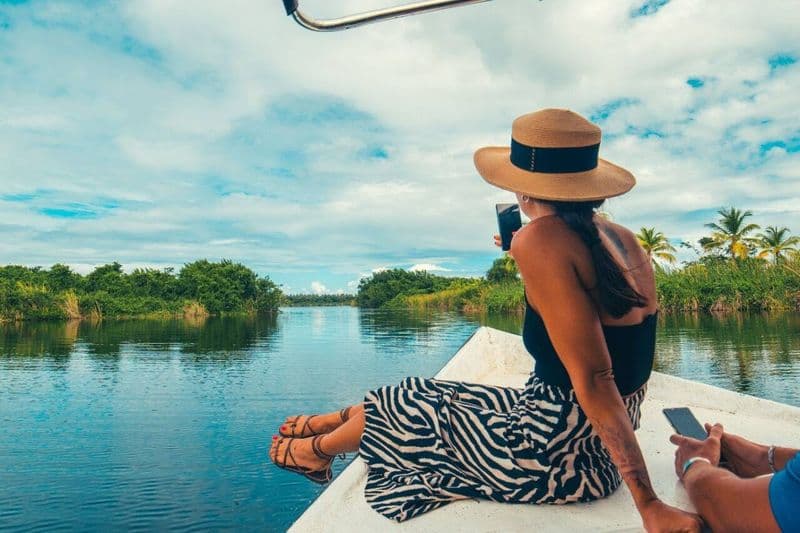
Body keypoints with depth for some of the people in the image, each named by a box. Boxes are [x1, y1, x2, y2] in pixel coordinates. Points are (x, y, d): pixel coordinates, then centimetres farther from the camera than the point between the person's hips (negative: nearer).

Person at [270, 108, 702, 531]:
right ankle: (335, 422, 48)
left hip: (557, 456, -7)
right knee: (433, 397, 22)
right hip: (597, 447, 8)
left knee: (407, 404, 14)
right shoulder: (622, 238, 1)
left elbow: (593, 379, -26)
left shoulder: (542, 239, -23)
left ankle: (316, 450, 45)